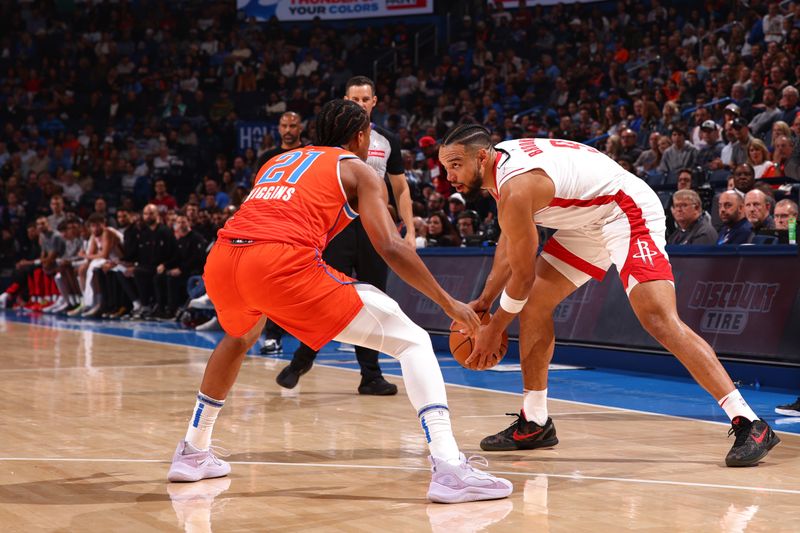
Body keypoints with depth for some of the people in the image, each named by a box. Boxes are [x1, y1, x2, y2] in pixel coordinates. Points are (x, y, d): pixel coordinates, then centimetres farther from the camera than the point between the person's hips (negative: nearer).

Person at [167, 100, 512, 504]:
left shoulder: (279, 161, 34)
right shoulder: (358, 170, 18)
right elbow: (391, 248, 5)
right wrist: (449, 304, 12)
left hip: (220, 260, 6)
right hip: (284, 261, -6)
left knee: (240, 337, 41)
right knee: (412, 340, 2)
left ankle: (192, 454, 42)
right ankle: (449, 468, -16)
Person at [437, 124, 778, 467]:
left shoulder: (515, 190, -26)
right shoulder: (501, 160, 2)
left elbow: (523, 275, -16)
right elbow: (510, 242, 15)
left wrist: (493, 330, -4)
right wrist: (484, 301, 12)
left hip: (628, 212, -11)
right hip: (590, 221, 11)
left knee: (660, 319, -24)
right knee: (533, 302, 9)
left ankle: (749, 425, -26)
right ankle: (535, 423, 17)